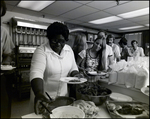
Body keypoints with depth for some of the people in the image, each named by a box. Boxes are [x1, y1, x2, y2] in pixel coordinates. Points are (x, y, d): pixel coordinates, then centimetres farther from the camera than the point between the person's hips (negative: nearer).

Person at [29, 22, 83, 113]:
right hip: (45, 96, -4)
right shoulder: (41, 51, -18)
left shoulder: (69, 50, -2)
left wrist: (75, 73, -13)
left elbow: (73, 68, 8)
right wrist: (39, 93, -44)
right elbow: (36, 73, -29)